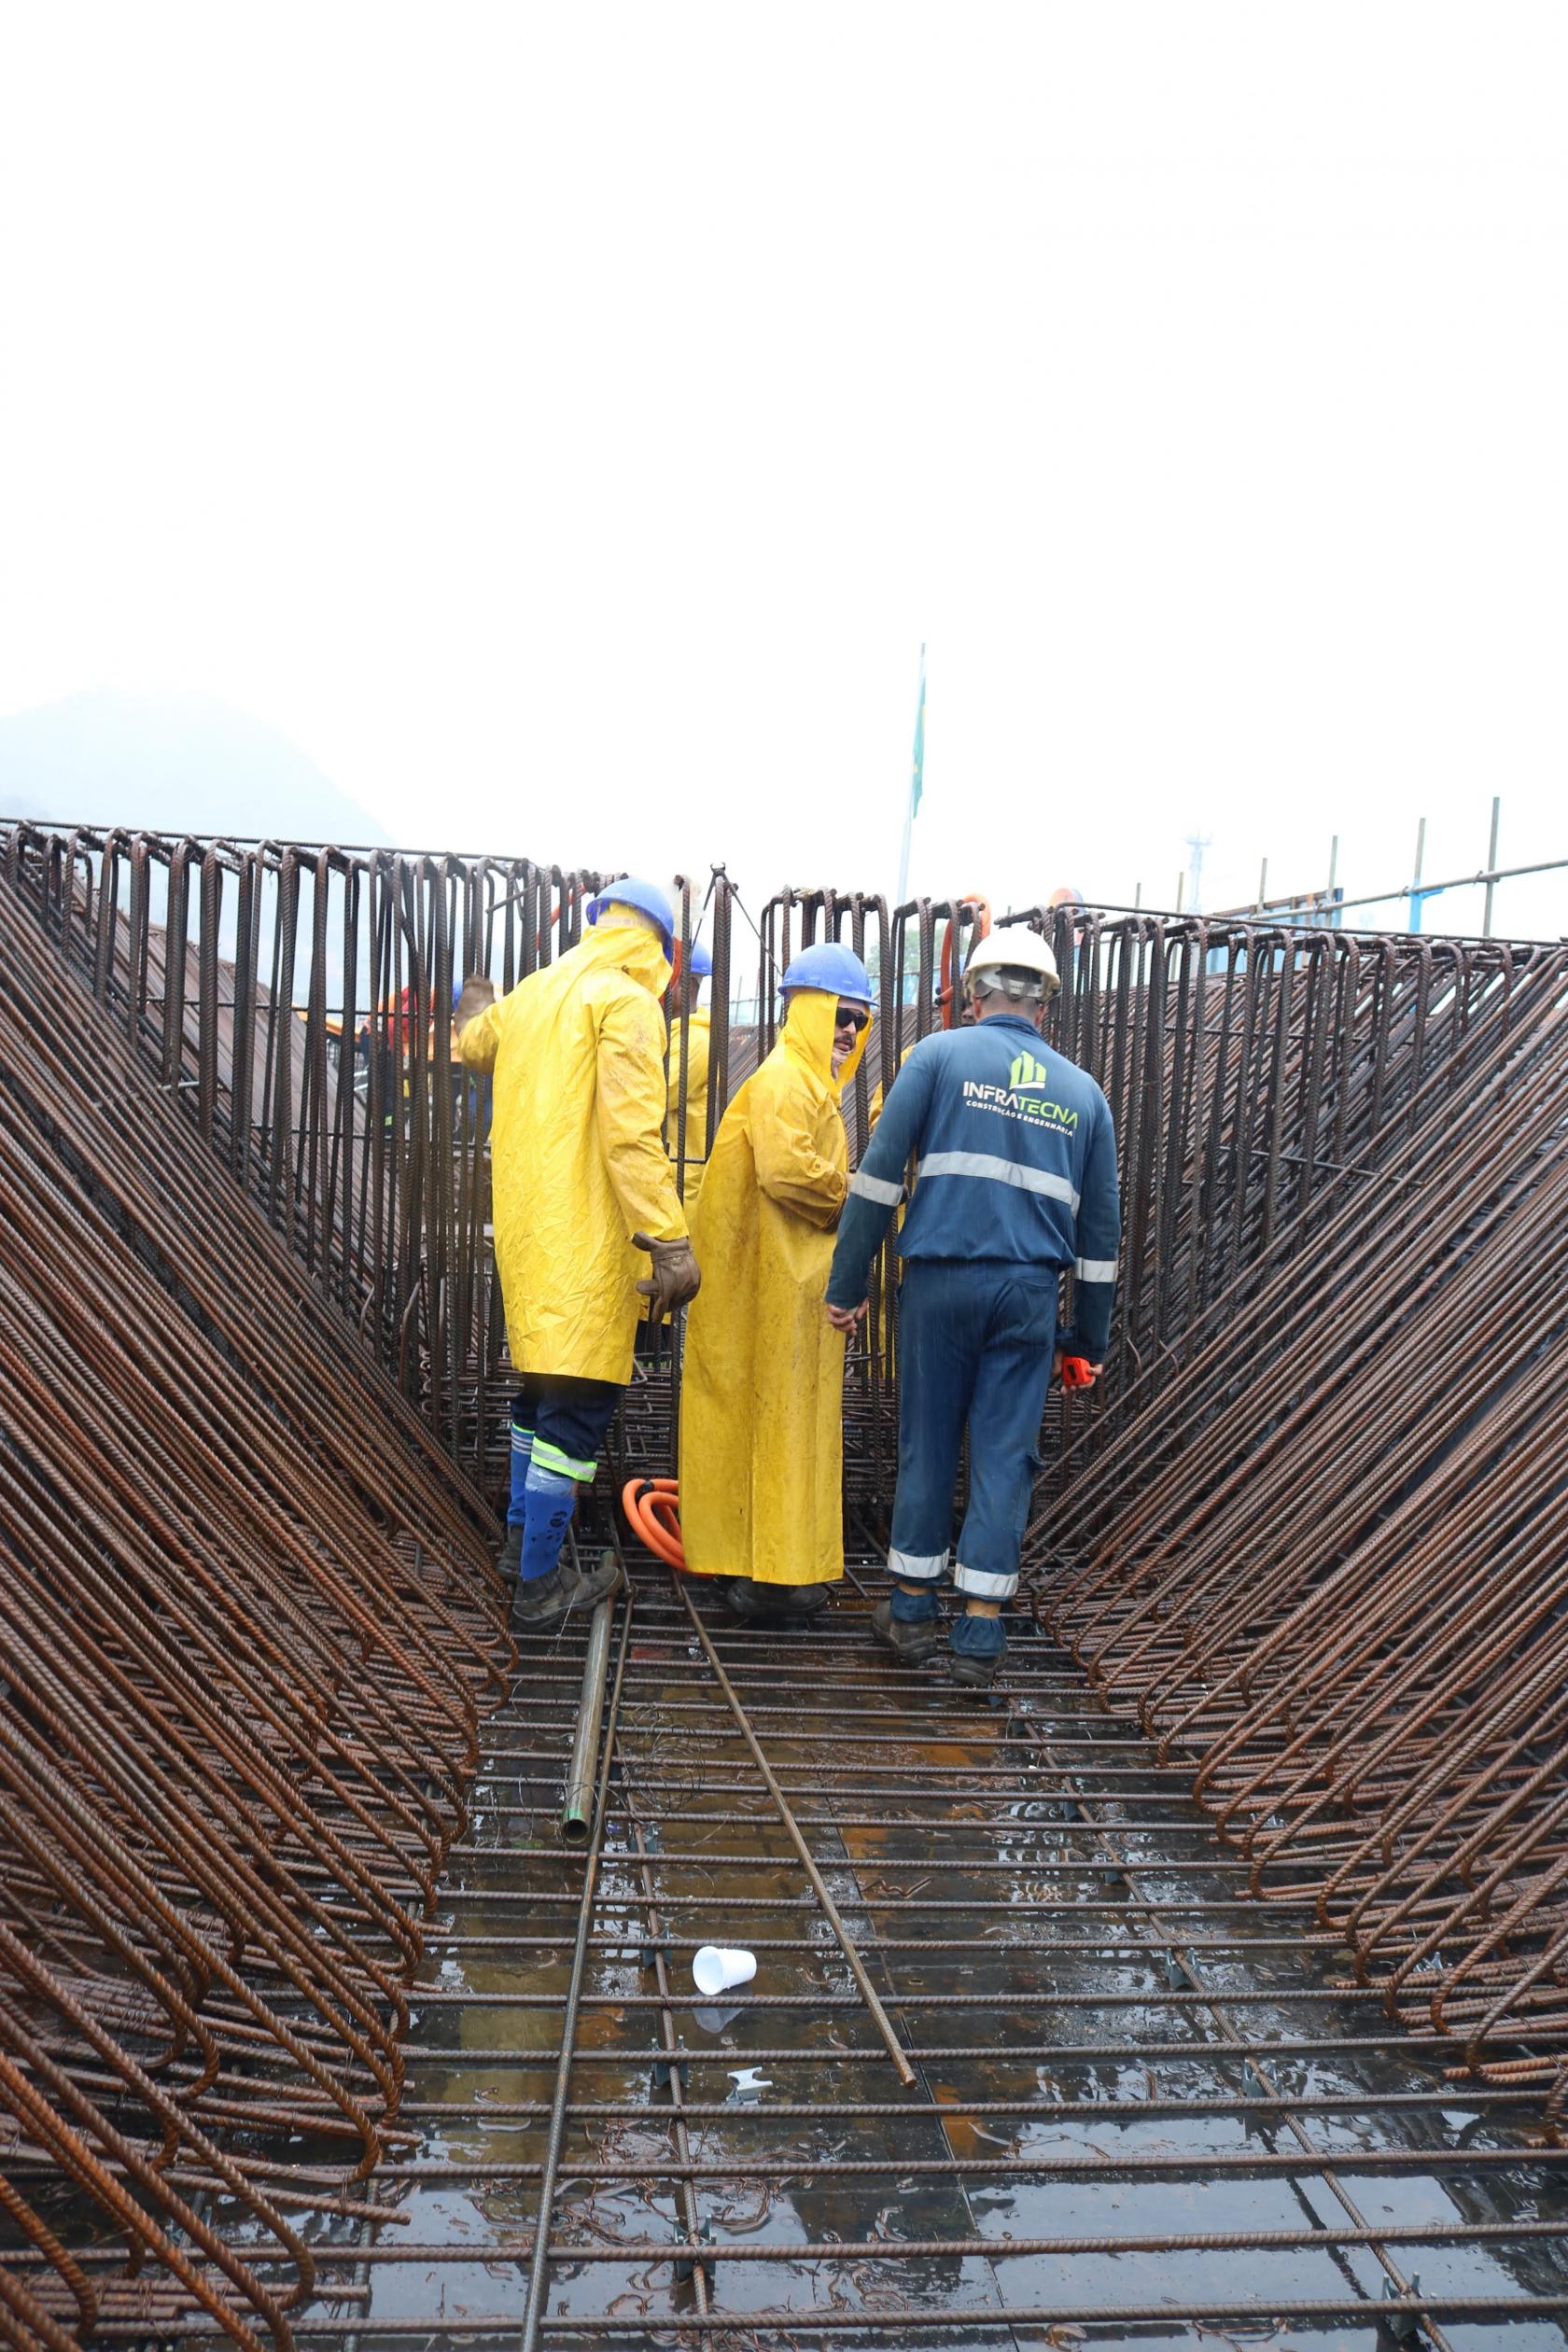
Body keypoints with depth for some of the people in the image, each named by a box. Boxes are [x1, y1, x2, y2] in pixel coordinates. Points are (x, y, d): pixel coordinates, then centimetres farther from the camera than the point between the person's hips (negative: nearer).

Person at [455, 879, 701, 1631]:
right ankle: (539, 1585, 5)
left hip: (524, 1224, 9)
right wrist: (670, 1242, -25)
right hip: (584, 1236, -9)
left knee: (540, 1382, 22)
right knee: (577, 1404, -2)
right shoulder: (626, 1002, -11)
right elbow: (631, 1132, -22)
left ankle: (521, 1536, 36)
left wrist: (477, 1009, 58)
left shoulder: (533, 993, 13)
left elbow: (473, 1045, 35)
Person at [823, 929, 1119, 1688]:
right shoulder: (1081, 1091, 13)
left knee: (927, 1445, 10)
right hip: (1031, 1292, 2)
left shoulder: (939, 1055, 2)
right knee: (1006, 1455, 6)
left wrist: (847, 1284, 0)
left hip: (941, 1281, -1)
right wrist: (1090, 1337, 22)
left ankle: (911, 1608, 21)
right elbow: (1100, 1225, 15)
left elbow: (878, 1176, -5)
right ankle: (980, 1630, 9)